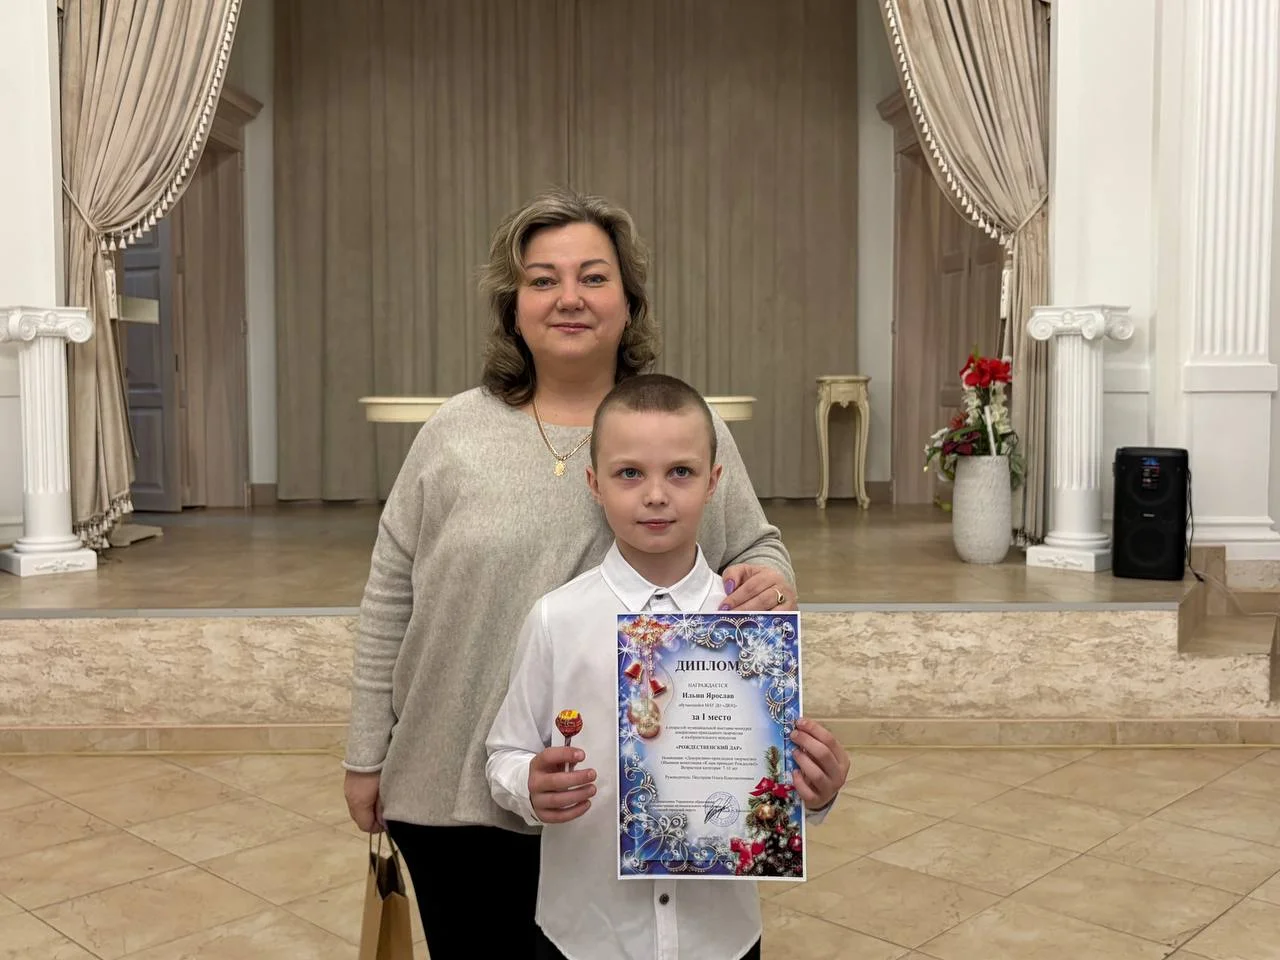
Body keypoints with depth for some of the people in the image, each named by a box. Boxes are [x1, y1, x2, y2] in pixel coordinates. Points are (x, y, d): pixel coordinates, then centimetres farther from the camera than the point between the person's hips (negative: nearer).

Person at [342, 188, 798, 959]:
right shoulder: (454, 434, -1)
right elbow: (391, 600, 3)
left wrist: (771, 584, -17)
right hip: (456, 790, 1)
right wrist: (368, 752, 5)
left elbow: (759, 551, 7)